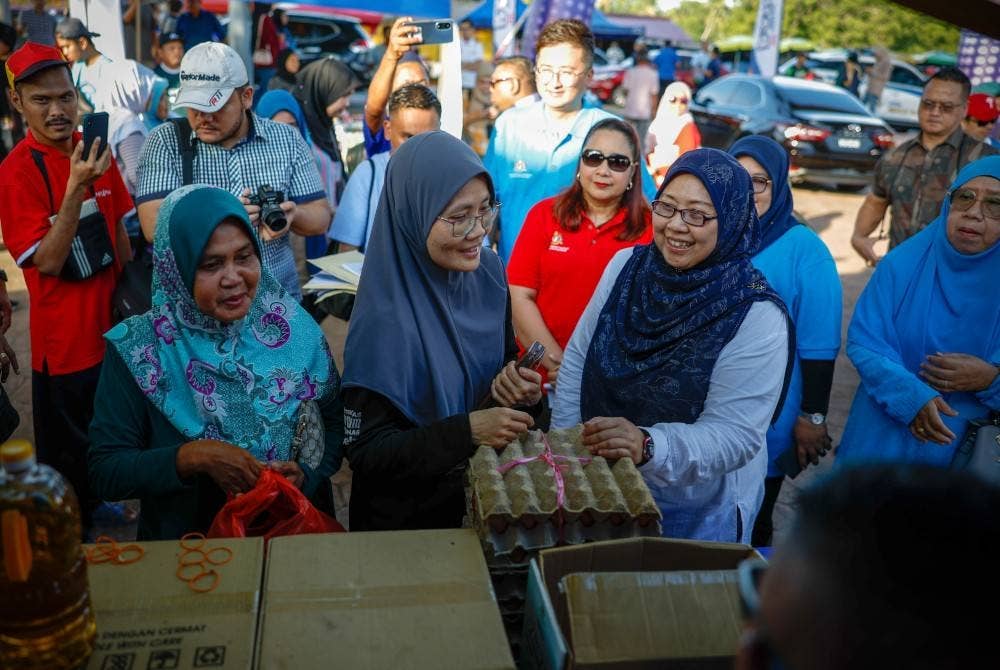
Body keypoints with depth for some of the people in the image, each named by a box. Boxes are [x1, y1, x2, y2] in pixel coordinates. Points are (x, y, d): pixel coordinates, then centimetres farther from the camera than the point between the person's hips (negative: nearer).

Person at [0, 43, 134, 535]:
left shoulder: (93, 151, 0)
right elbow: (47, 262, -22)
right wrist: (75, 189, -32)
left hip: (113, 322, 6)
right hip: (63, 334, -6)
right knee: (68, 449, 11)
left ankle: (94, 506, 45)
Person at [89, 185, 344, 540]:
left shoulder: (294, 328, -2)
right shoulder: (138, 349, -7)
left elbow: (335, 424, 7)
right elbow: (104, 471, -6)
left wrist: (305, 472, -11)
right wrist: (193, 456, -19)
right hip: (183, 547, -2)